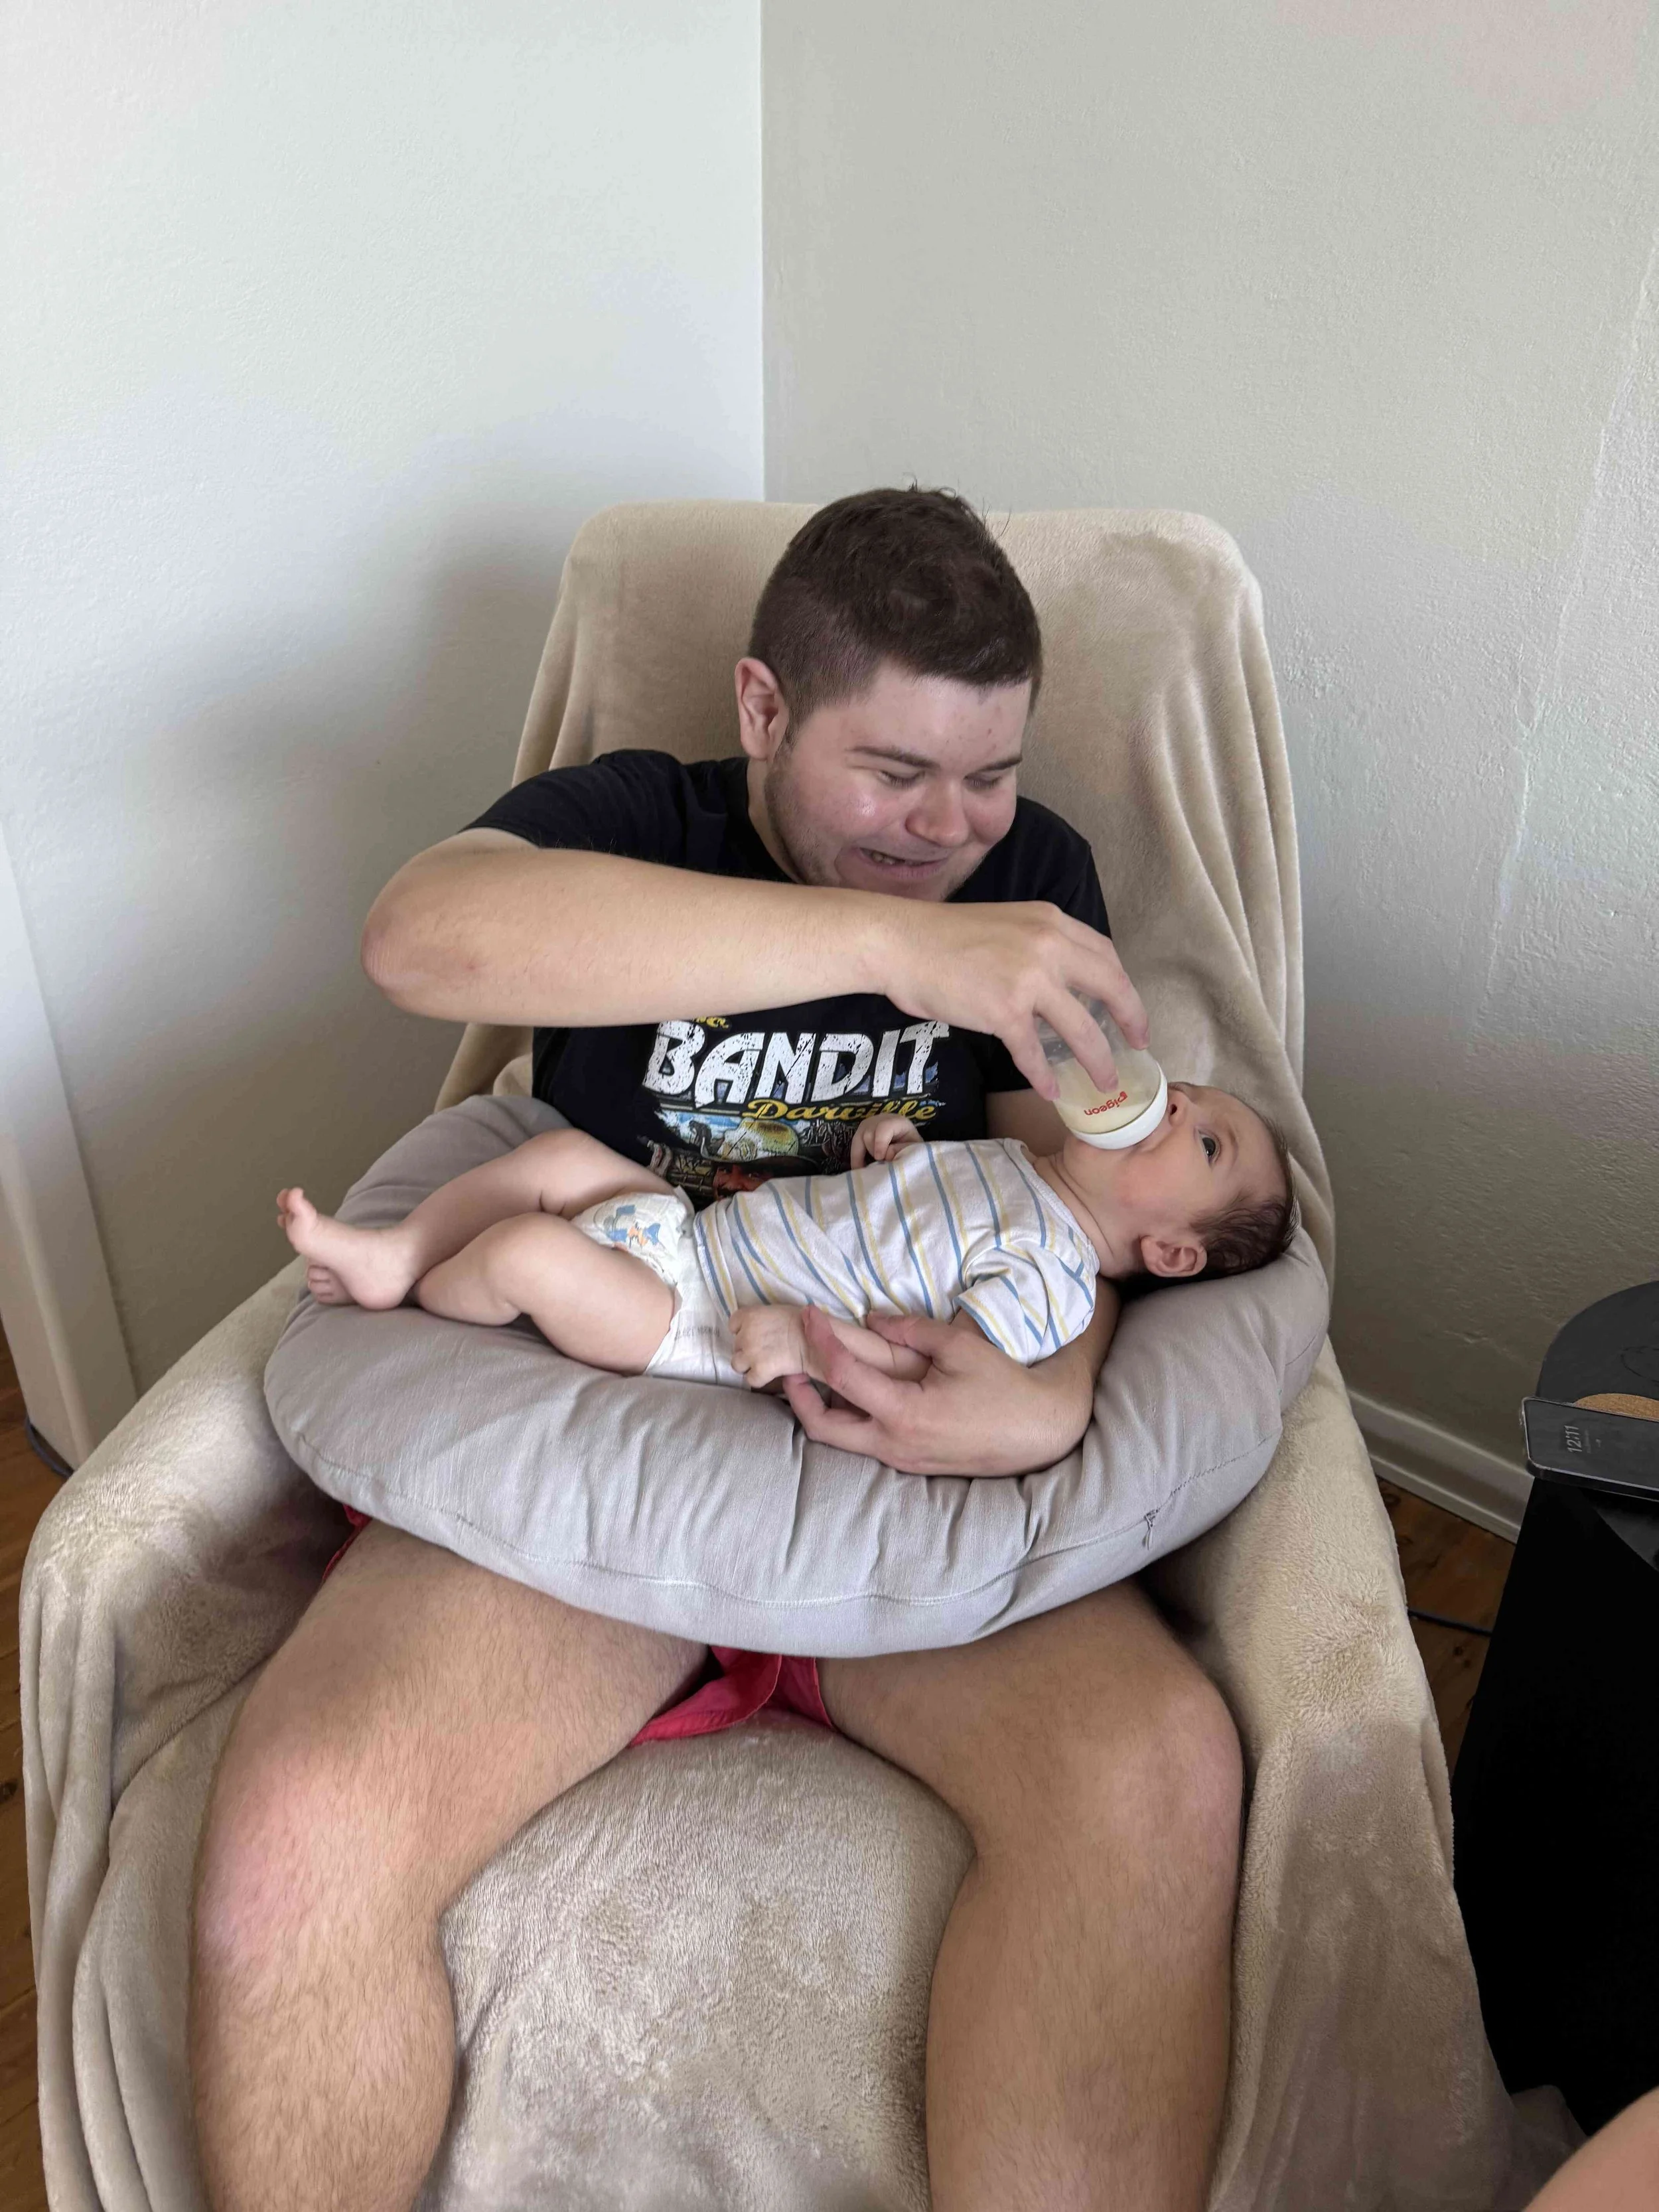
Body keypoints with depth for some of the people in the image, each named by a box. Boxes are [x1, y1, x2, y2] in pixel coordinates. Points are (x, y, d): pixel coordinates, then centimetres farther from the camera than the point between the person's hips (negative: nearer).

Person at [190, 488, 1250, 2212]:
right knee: (289, 1852, -23)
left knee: (1156, 1776, -26)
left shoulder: (1031, 872, 13)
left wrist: (1053, 1392, -20)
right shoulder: (627, 821, 3)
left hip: (903, 1455, 2)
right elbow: (422, 936, -21)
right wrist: (890, 940, -27)